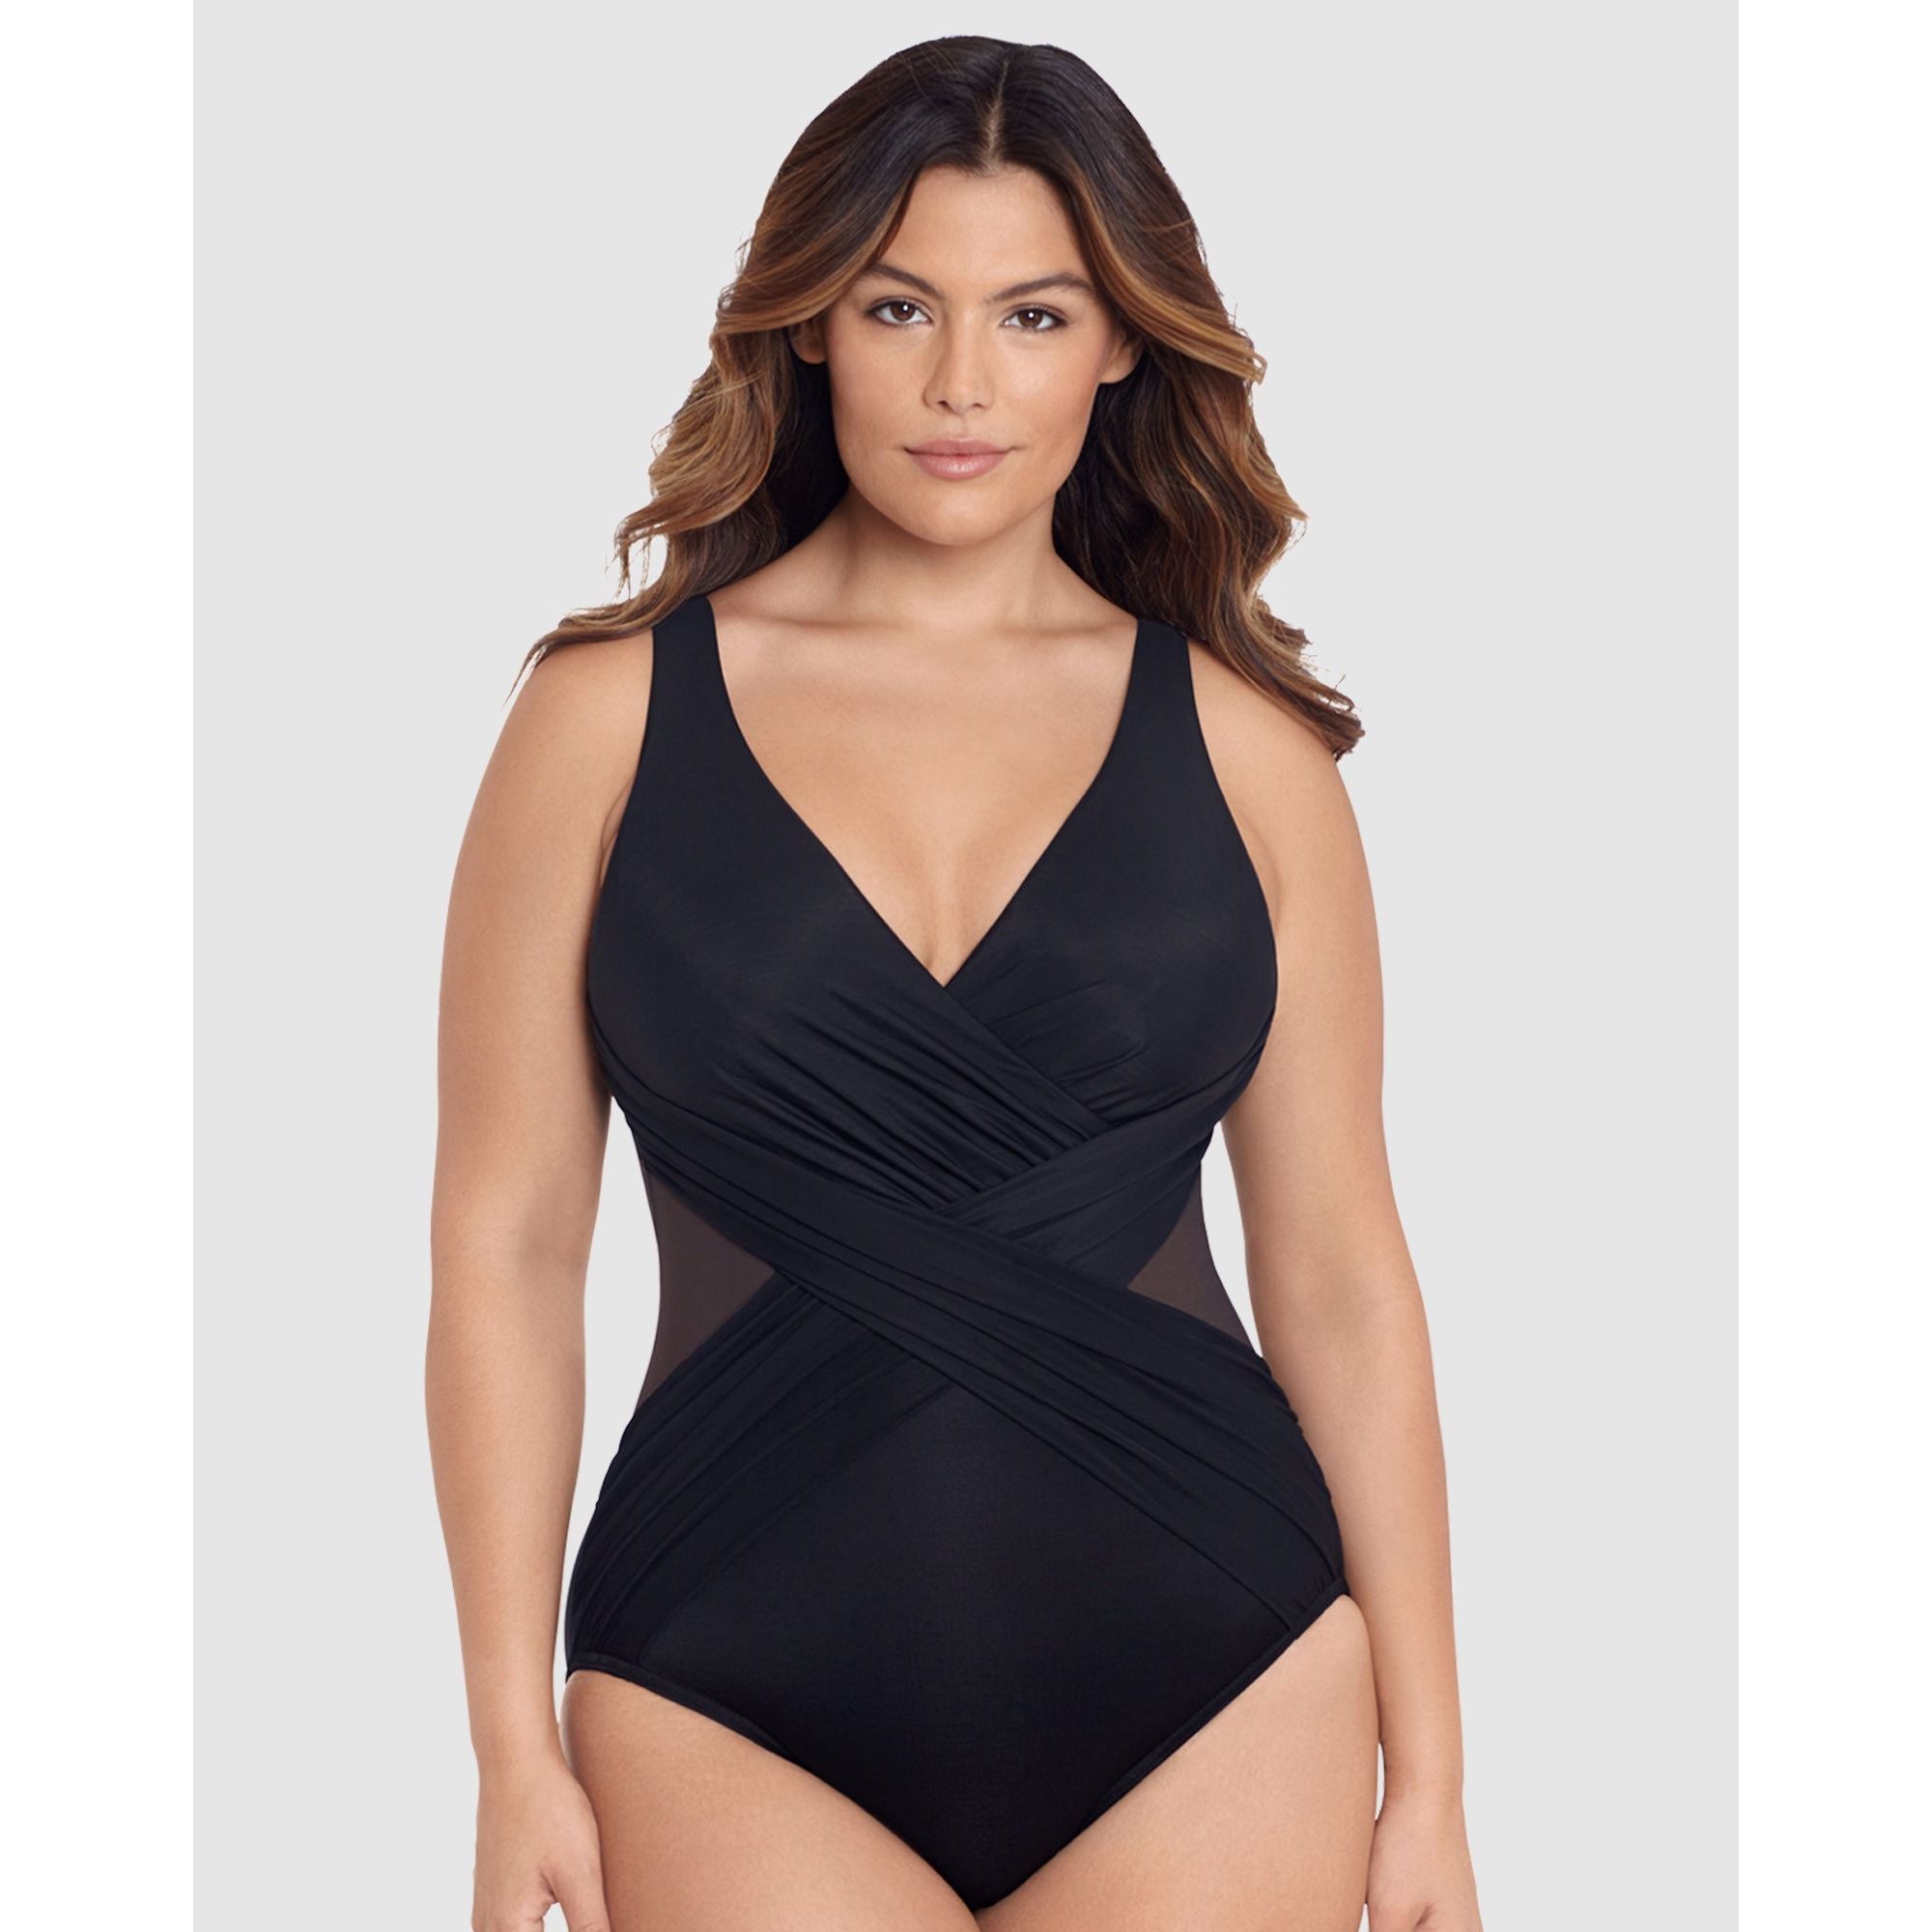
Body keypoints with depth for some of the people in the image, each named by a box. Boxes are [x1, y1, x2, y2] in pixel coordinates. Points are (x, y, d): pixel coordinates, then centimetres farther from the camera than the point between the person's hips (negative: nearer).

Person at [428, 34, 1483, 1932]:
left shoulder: (1235, 740, 3)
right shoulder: (613, 713, 0)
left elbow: (1339, 1271, 4)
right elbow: (505, 1240, 1)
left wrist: (1428, 1773, 4)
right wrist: (515, 1754, -1)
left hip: (1213, 1695, 1)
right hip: (740, 1700, -1)